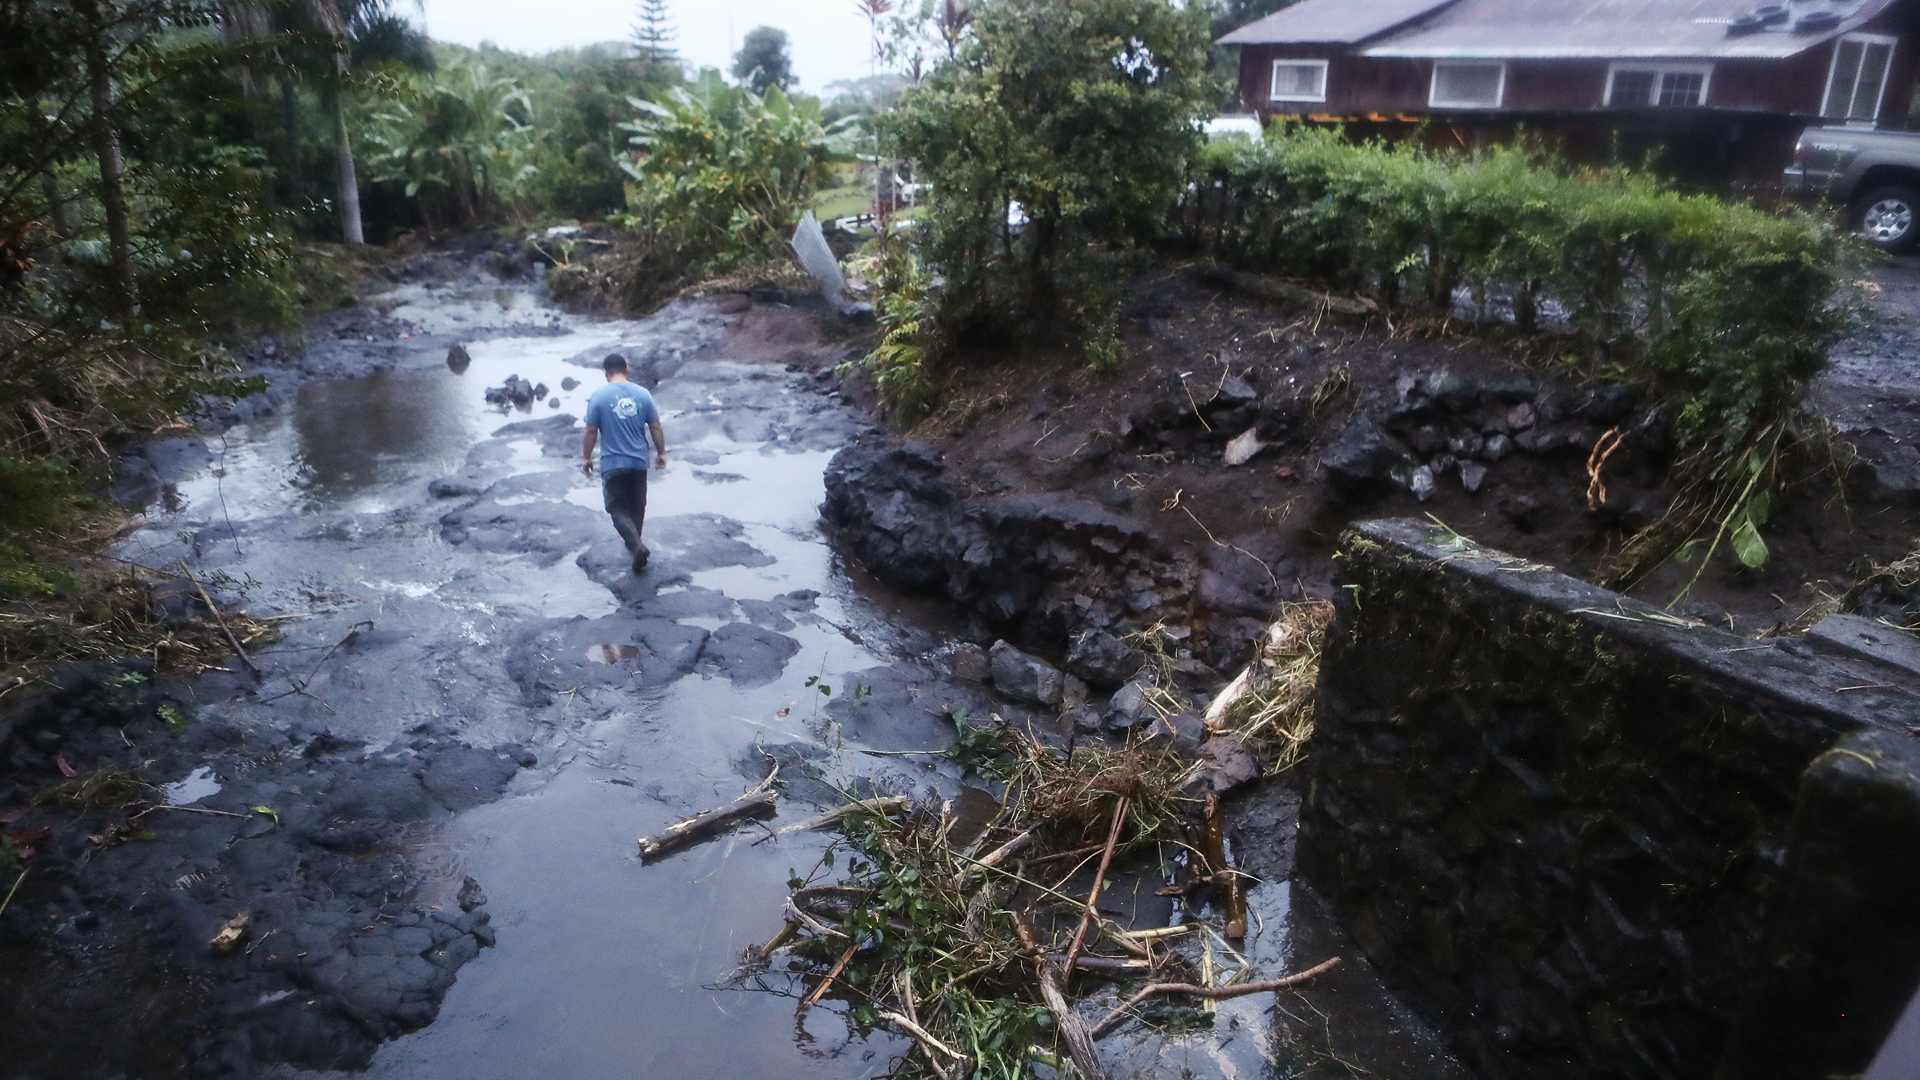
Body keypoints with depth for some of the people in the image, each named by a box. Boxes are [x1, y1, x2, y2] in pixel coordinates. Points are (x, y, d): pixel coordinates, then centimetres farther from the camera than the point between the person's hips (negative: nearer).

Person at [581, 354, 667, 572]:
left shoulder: (599, 396, -9)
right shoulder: (643, 394, -1)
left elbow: (591, 431, -6)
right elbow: (656, 428, 2)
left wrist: (586, 458, 7)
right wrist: (661, 453, 14)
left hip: (612, 464, -3)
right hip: (639, 462, 3)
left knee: (617, 508, 2)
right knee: (637, 507, 18)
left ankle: (636, 546, -17)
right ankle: (634, 544, 32)